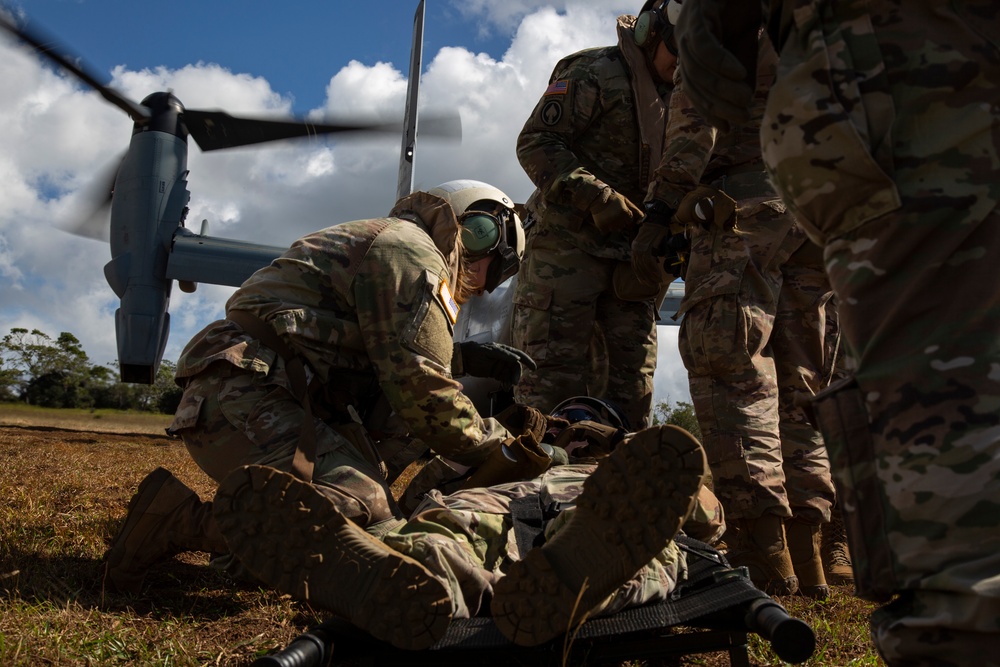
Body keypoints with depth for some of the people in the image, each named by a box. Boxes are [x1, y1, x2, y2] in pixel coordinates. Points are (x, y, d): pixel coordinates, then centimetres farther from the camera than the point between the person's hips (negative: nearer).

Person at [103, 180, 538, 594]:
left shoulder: (378, 243, 28)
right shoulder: (411, 251, -4)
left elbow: (398, 353, 36)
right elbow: (419, 387, -11)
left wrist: (470, 357, 28)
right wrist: (494, 445, 2)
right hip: (246, 406, -11)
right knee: (369, 523, -23)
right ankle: (184, 522, -16)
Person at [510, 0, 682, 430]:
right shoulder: (596, 73, -6)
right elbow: (534, 143, -13)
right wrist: (597, 196, -22)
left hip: (629, 259, 7)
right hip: (568, 244, -7)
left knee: (631, 385, 7)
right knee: (553, 378, -7)